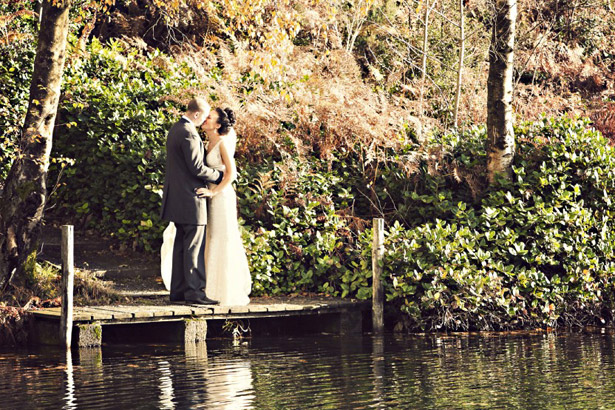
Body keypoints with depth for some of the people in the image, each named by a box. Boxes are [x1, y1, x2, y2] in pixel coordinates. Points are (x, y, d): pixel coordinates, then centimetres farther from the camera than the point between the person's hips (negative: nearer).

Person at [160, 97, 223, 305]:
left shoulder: (175, 129, 14)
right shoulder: (189, 134, -18)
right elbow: (197, 168, -20)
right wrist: (219, 175, -8)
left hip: (178, 199, 10)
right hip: (190, 197, -10)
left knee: (181, 244, 13)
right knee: (194, 246, -7)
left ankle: (178, 290, 16)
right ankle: (194, 291, -7)